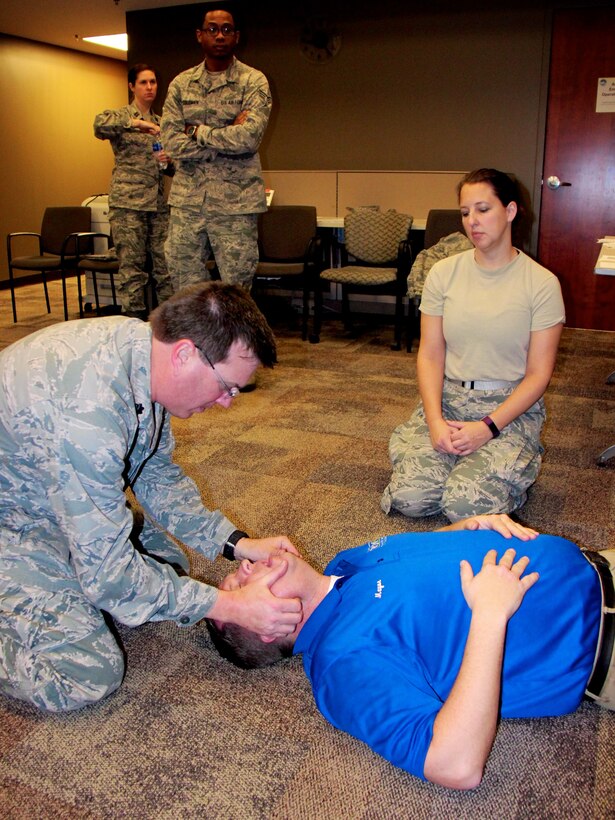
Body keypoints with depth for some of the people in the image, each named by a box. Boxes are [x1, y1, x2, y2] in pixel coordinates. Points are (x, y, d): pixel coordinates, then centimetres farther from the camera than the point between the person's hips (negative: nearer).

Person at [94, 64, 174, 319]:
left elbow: (172, 168, 24)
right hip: (128, 203, -5)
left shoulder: (161, 122, 19)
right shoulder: (121, 116, 4)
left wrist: (168, 161, 1)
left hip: (159, 203, 5)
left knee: (168, 265, 0)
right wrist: (137, 123, -27)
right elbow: (100, 125, -19)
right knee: (132, 268, -5)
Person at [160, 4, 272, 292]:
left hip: (235, 203, -3)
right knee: (185, 287, 9)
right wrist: (229, 140, -11)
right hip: (187, 200, 3)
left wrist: (198, 132, -7)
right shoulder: (180, 84, 9)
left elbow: (249, 136, -17)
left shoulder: (253, 81, 0)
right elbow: (172, 143, -4)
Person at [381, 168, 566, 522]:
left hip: (511, 407, -2)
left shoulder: (542, 283, -5)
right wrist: (435, 421, -14)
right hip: (446, 399, 3)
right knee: (409, 497, -17)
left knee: (468, 506, -21)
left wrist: (488, 427, -17)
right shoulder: (444, 273, 3)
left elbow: (539, 373, -7)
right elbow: (430, 354, 0)